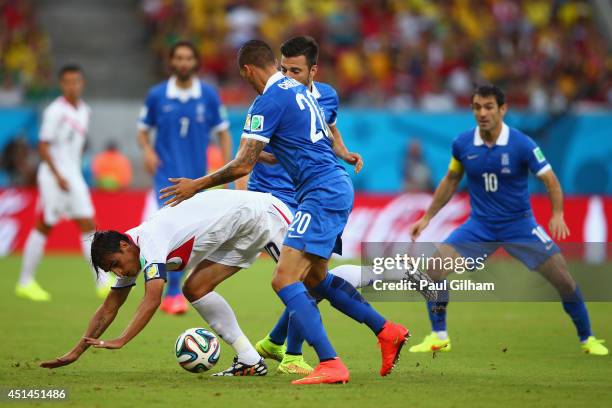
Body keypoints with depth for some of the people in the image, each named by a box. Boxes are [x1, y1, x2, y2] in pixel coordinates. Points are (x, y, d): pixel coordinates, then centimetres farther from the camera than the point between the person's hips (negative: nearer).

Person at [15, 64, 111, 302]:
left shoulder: (84, 110, 10)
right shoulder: (55, 111, -12)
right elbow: (43, 147, -14)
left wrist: (73, 171, 18)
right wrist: (58, 176, -19)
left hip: (74, 175, 7)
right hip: (53, 175, -7)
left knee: (88, 225, 0)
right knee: (44, 227, -1)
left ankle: (102, 283, -3)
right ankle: (25, 282, 10)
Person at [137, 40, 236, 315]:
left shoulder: (209, 95, 0)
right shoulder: (157, 95, -1)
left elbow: (223, 133, 6)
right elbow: (143, 130, 8)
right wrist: (148, 151, -13)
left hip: (196, 176, 2)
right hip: (167, 175, -2)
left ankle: (171, 293, 26)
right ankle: (174, 293, -13)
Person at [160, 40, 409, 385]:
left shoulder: (269, 101, -12)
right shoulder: (299, 90, 16)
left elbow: (243, 165, -14)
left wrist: (197, 185, -2)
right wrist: (261, 154, 42)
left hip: (321, 194, -10)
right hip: (338, 186, 10)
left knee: (285, 281, -15)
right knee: (315, 278, 24)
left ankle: (331, 364, -24)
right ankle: (387, 331, 27)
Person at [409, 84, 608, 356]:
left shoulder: (522, 145, -17)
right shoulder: (462, 144, -8)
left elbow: (550, 181, -15)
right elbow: (451, 181, 9)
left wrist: (558, 215, -32)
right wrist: (427, 217, 9)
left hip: (519, 224, -2)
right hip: (479, 224, 2)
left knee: (563, 280, -7)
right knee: (435, 268, -15)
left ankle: (587, 339, 15)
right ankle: (438, 337, 0)